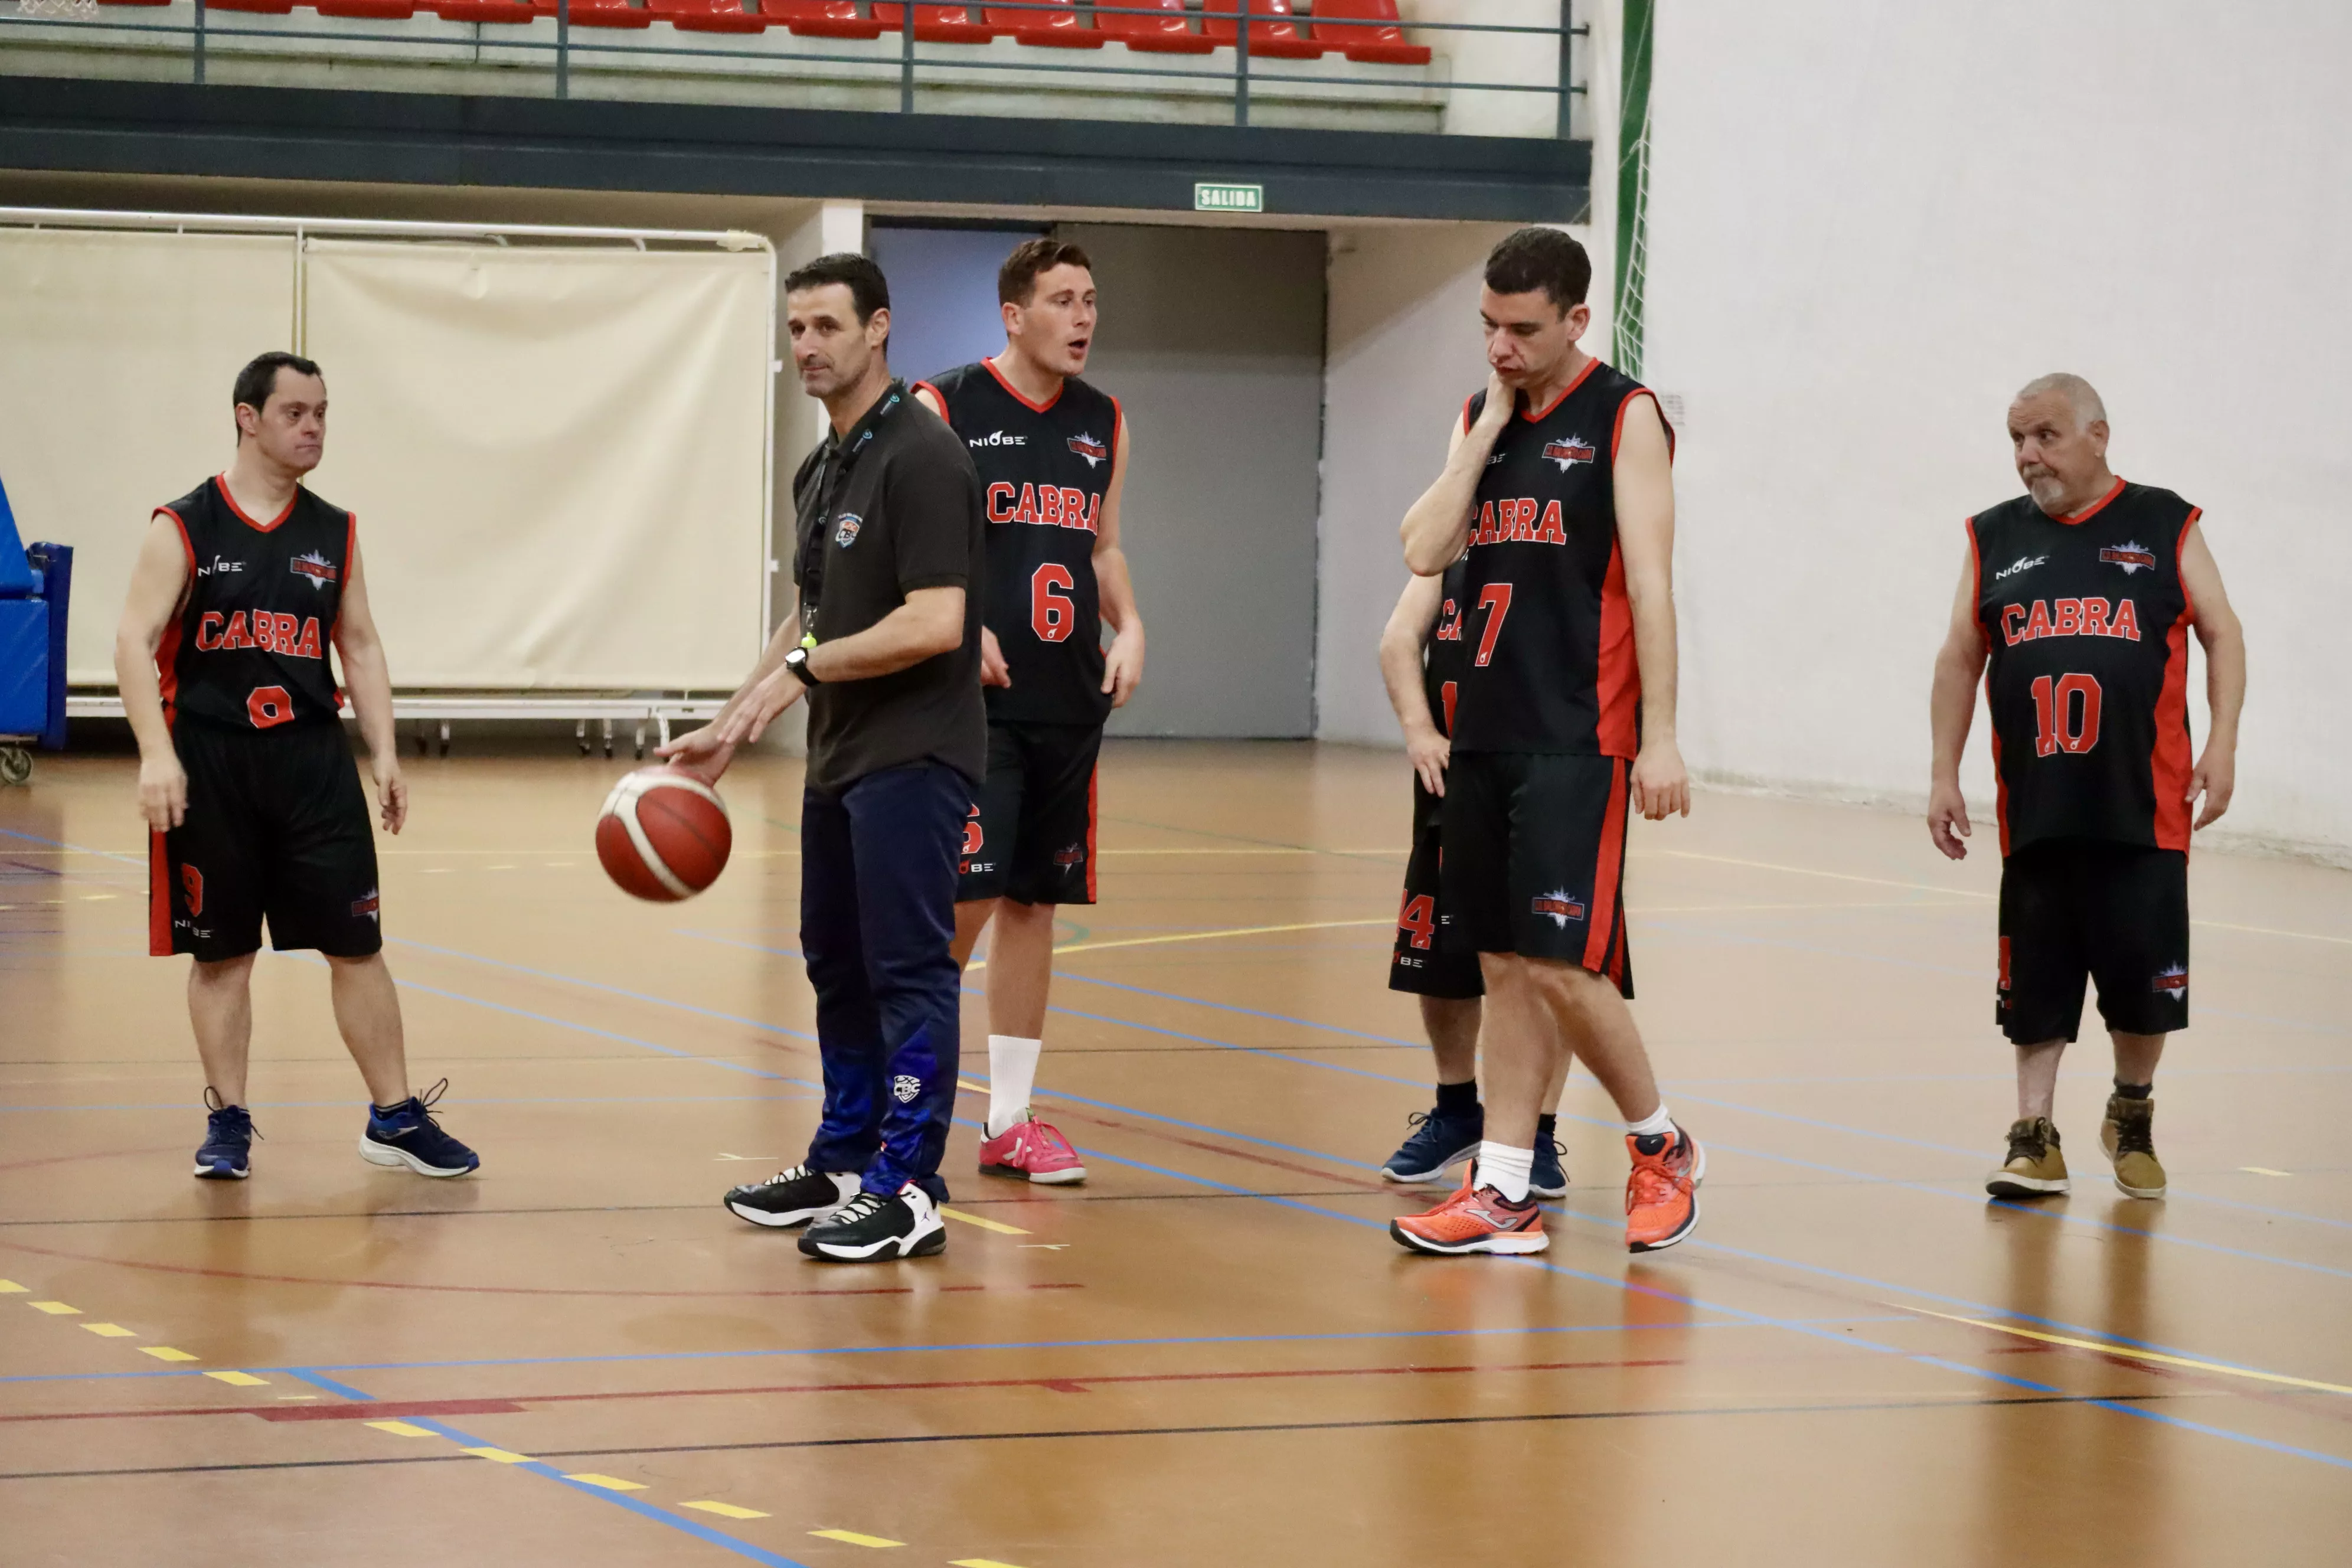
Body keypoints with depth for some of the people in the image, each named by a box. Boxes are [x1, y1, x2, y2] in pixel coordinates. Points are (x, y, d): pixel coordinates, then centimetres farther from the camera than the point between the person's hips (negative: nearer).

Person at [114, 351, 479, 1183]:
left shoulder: (333, 533, 9)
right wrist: (157, 754, -19)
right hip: (209, 762, -3)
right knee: (220, 951, 4)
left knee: (356, 943, 1)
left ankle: (394, 1117, 9)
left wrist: (385, 756, 6)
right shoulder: (185, 528, -3)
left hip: (312, 757, 3)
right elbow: (136, 642, -8)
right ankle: (228, 1121, 15)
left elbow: (360, 649, 15)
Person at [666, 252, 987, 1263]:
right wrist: (732, 728, 16)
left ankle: (908, 1189, -5)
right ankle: (845, 1163, 25)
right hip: (840, 760, 10)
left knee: (908, 970, -7)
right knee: (838, 964, 15)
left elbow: (935, 623, -22)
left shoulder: (920, 458, -15)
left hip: (912, 759, -10)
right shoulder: (821, 471, 15)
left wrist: (808, 665, -14)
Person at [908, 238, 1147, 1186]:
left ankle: (1009, 1119, 15)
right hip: (975, 694, -6)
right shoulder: (943, 410, -5)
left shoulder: (1102, 424, 12)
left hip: (1069, 699, 6)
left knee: (1034, 900, 8)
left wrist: (1128, 624, 4)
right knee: (964, 894, -10)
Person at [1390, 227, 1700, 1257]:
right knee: (1504, 968, 7)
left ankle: (1662, 1149, 9)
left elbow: (1649, 582, -10)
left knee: (1560, 964, -11)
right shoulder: (1481, 416, 14)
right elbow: (1426, 552, 2)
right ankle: (1502, 1195, 10)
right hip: (1487, 730, 6)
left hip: (1578, 737, -6)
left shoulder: (1623, 416, -5)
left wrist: (1660, 737, -14)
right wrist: (1490, 427, -2)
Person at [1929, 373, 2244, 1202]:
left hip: (2144, 811, -2)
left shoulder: (2165, 527, 4)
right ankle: (2035, 1138, 9)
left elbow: (2221, 635, 4)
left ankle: (2133, 1117, 25)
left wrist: (2221, 746, -8)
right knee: (2035, 980, 2)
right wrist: (1945, 775, 6)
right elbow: (1960, 661, 12)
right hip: (2036, 812, 2)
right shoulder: (1995, 538, 10)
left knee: (2145, 978, 2)